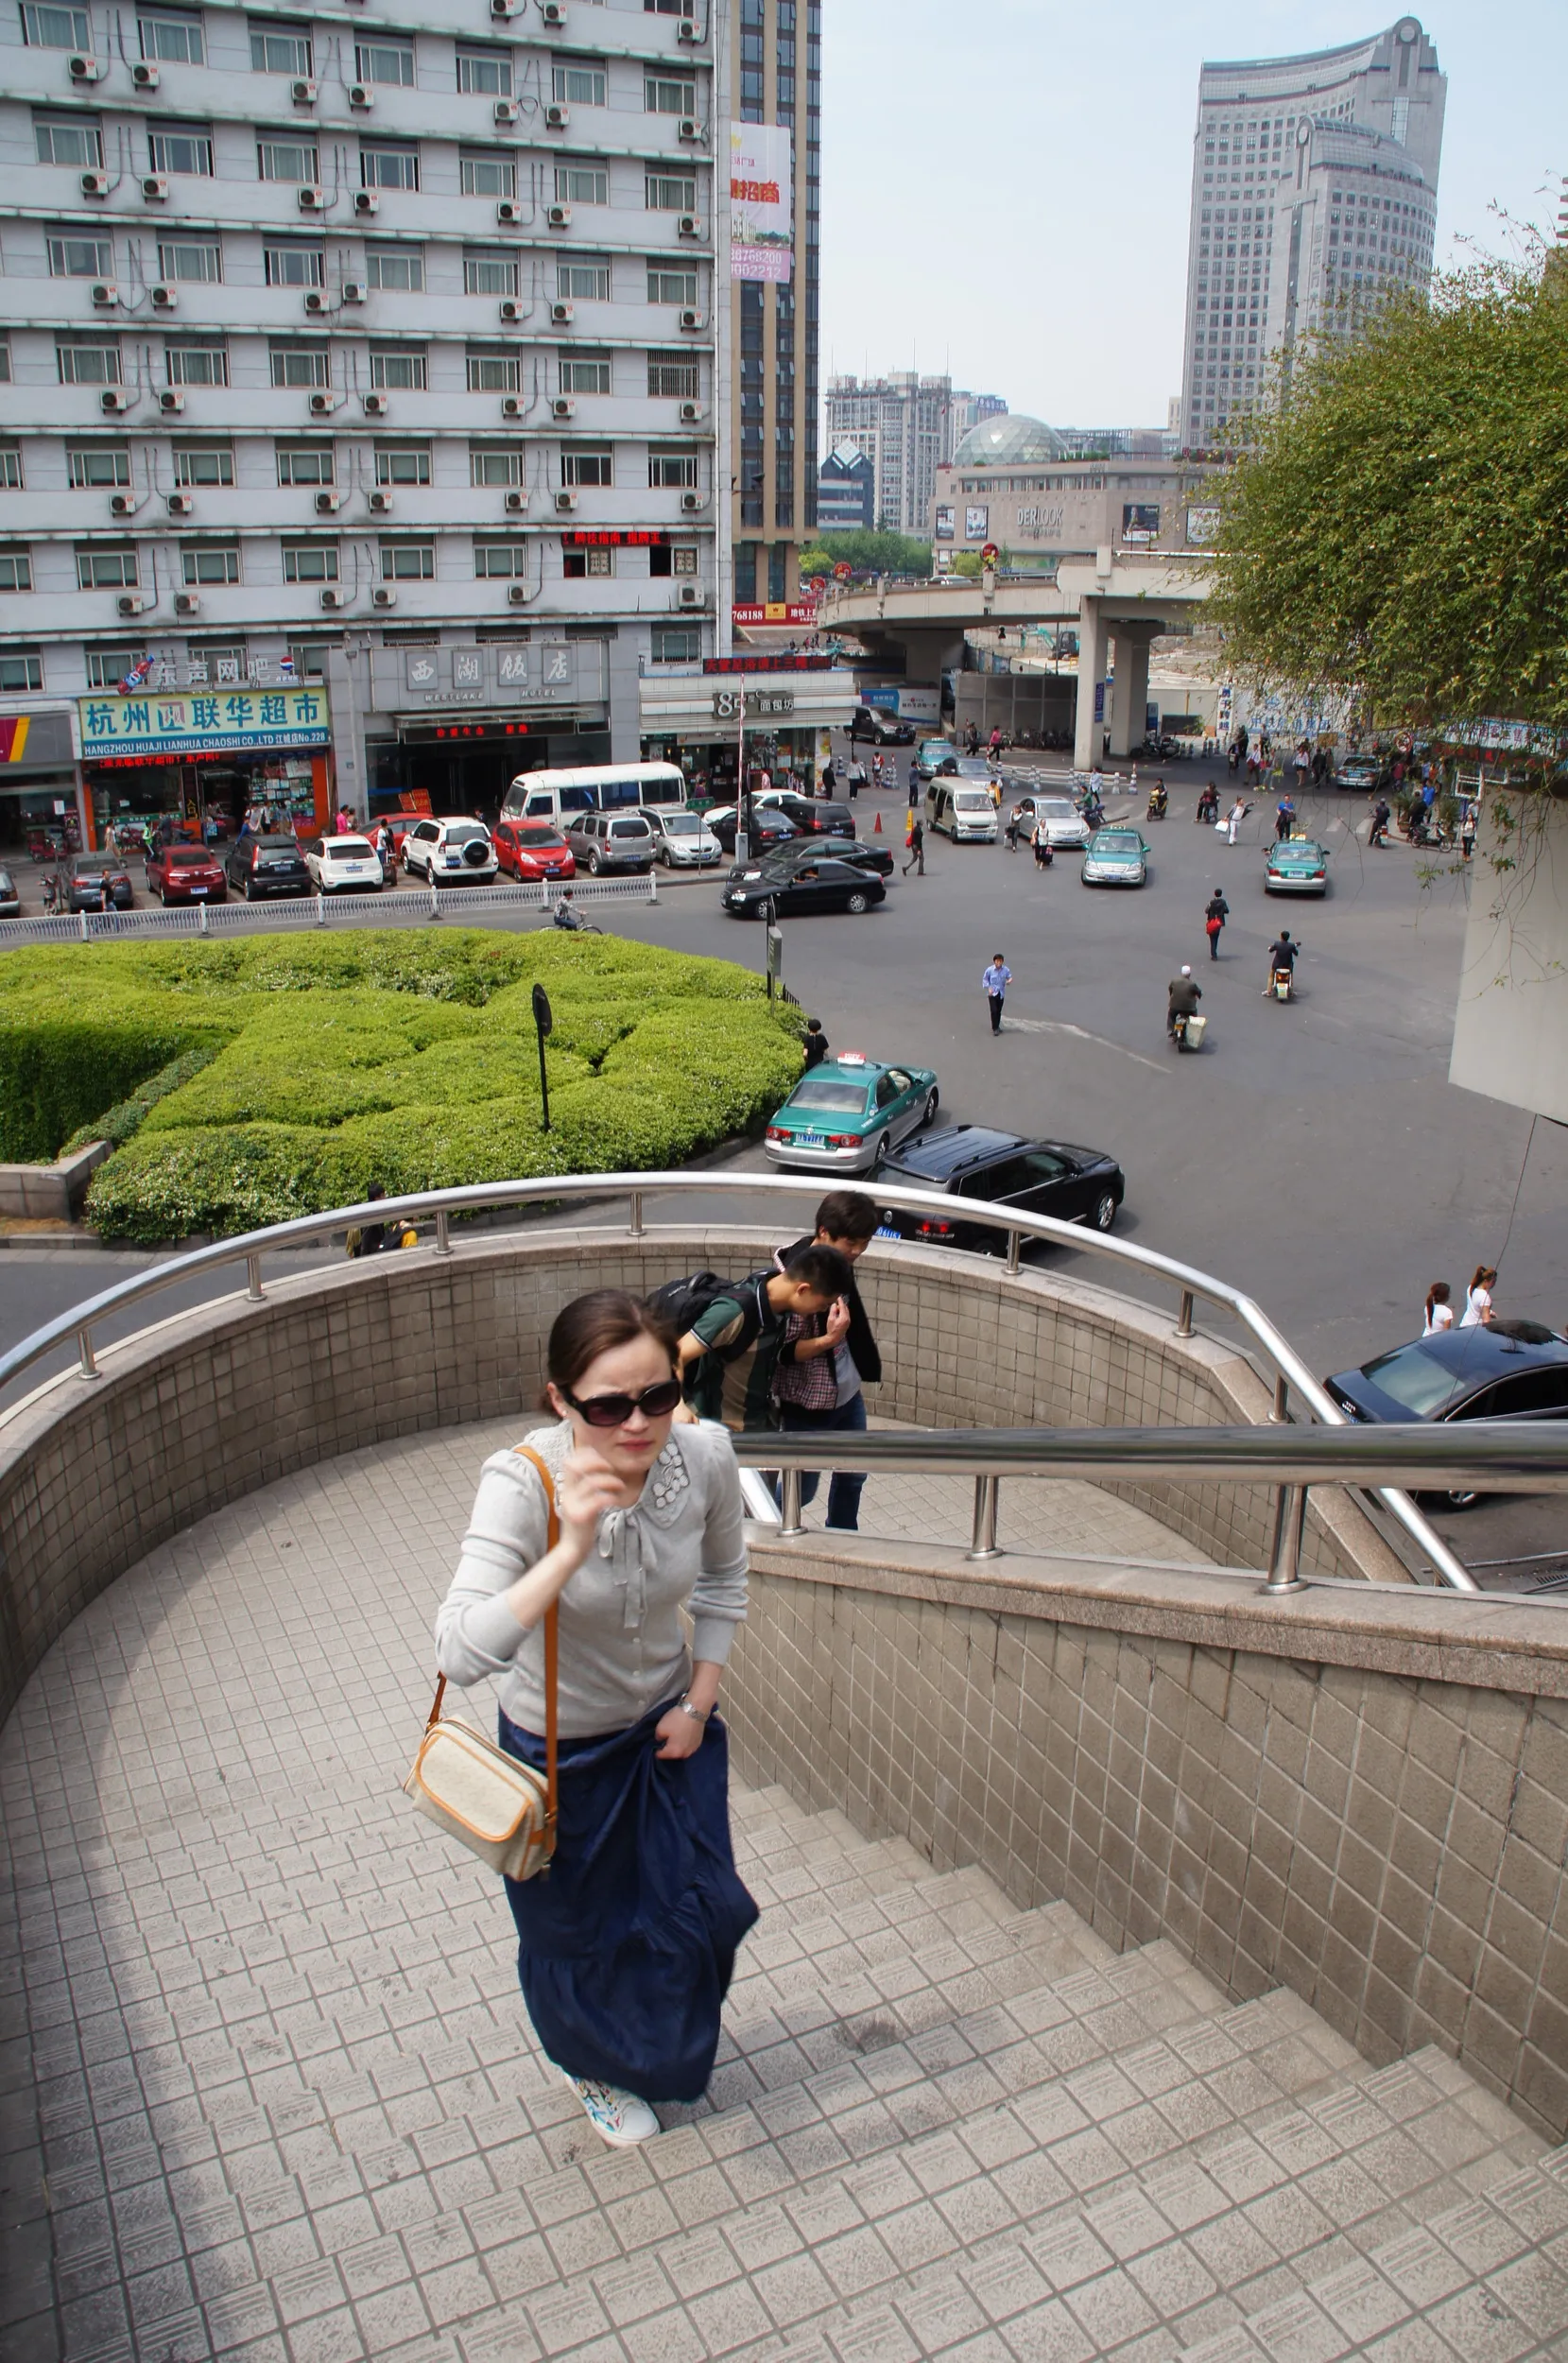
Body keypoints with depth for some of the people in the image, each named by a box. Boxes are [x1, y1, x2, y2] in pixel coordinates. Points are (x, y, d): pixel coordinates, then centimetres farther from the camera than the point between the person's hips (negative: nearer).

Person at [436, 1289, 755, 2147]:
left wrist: (699, 1700, -4)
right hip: (560, 1747, -3)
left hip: (668, 1726, 3)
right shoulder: (522, 1483, -34)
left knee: (702, 1911, 19)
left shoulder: (704, 1458, -23)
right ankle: (598, 2068, 56)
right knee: (578, 1933, 20)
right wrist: (570, 1550, -53)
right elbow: (460, 1654, -44)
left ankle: (672, 2051, 56)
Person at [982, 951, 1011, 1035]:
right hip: (992, 993, -3)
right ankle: (994, 1028, -1)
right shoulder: (990, 970, -12)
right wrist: (989, 988, -11)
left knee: (999, 1011, 13)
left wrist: (1009, 980, -24)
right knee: (994, 1010, -10)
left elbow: (1010, 977, 0)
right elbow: (985, 979, 0)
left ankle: (997, 1026, 30)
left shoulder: (1006, 969, -8)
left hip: (1001, 993, 3)